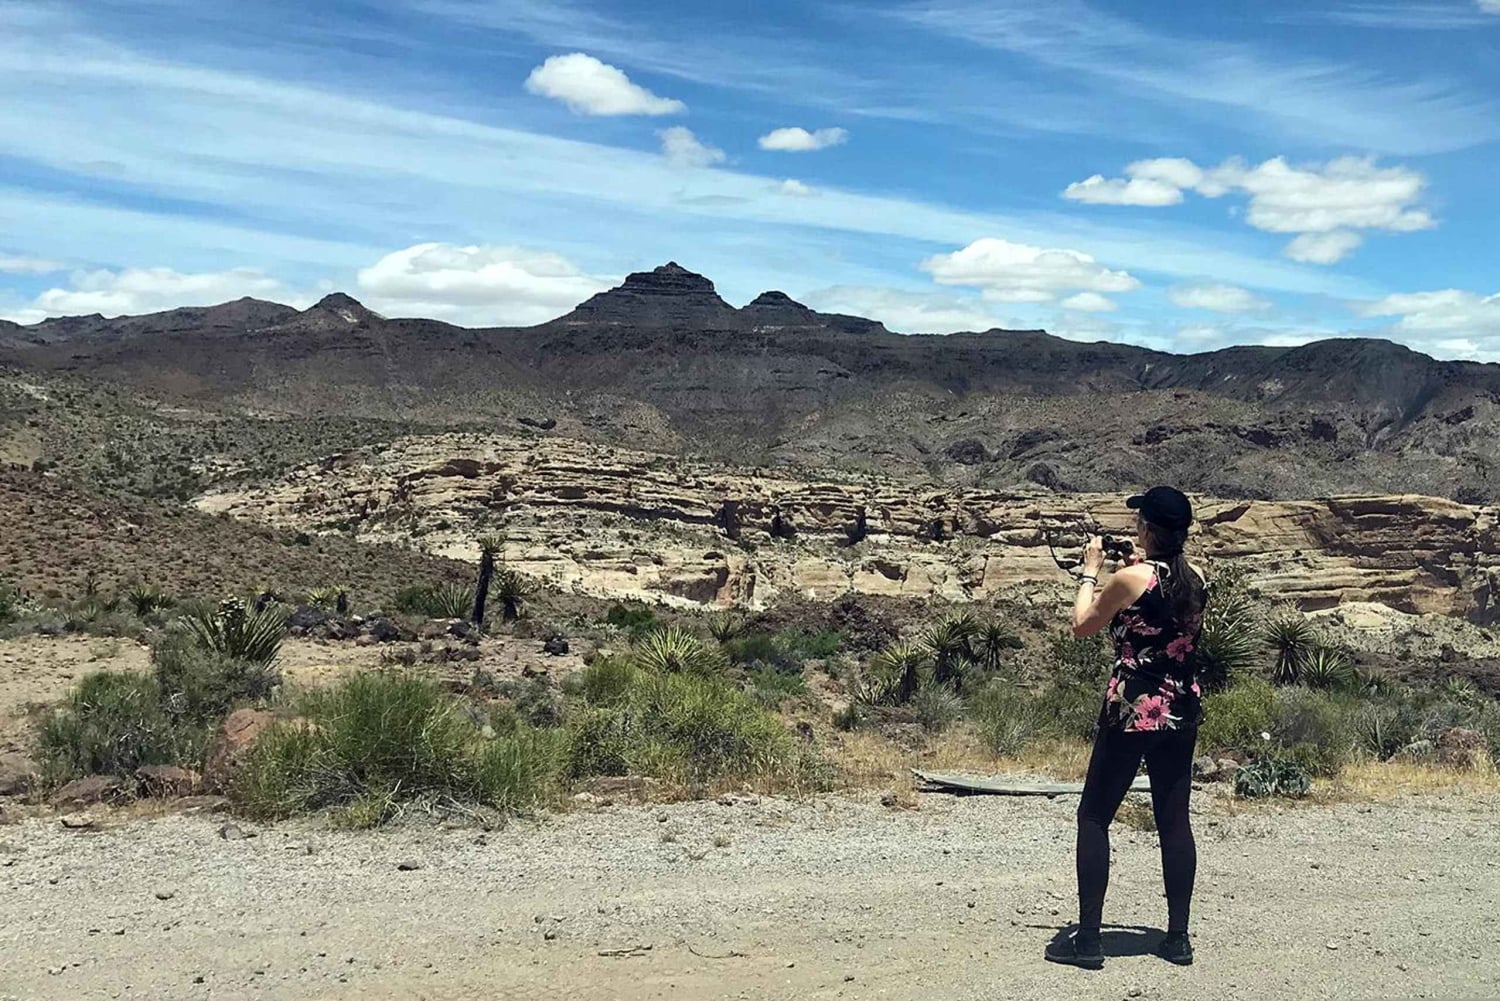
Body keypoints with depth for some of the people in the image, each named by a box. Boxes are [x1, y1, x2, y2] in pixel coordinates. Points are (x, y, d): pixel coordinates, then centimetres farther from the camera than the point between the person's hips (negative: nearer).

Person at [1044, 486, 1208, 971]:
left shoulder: (1131, 577, -13)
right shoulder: (1195, 581, 5)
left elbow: (1083, 625, 0)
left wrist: (1091, 570, 11)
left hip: (1131, 709, -6)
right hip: (1181, 711, 6)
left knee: (1094, 817, 3)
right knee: (1174, 821, 12)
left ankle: (1087, 939, 4)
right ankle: (1178, 936, 17)